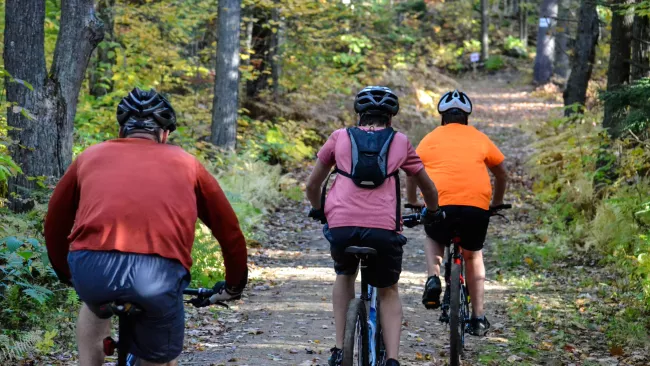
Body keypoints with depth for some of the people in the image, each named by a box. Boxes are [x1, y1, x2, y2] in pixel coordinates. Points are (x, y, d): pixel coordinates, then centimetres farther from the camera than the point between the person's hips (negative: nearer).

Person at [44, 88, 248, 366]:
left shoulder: (91, 156, 29)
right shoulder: (185, 162, 27)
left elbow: (55, 224, 37)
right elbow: (229, 229, 32)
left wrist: (65, 274, 53)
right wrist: (234, 286, 46)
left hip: (91, 267, 1)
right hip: (160, 274, -1)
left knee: (95, 303, 38)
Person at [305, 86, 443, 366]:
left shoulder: (340, 137, 17)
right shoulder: (400, 142, 17)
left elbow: (312, 185, 24)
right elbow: (429, 188, 28)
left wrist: (318, 210, 44)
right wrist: (432, 213, 48)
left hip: (341, 227, 0)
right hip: (384, 229, 0)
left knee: (344, 276, 31)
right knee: (388, 292, 22)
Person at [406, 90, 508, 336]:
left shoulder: (430, 139, 18)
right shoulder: (479, 138, 20)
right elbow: (502, 174, 29)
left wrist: (413, 204, 41)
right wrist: (497, 203, 44)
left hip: (440, 203, -1)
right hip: (477, 205, 1)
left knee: (433, 240, 31)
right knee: (473, 255, 23)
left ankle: (433, 278, 4)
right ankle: (478, 318, 18)